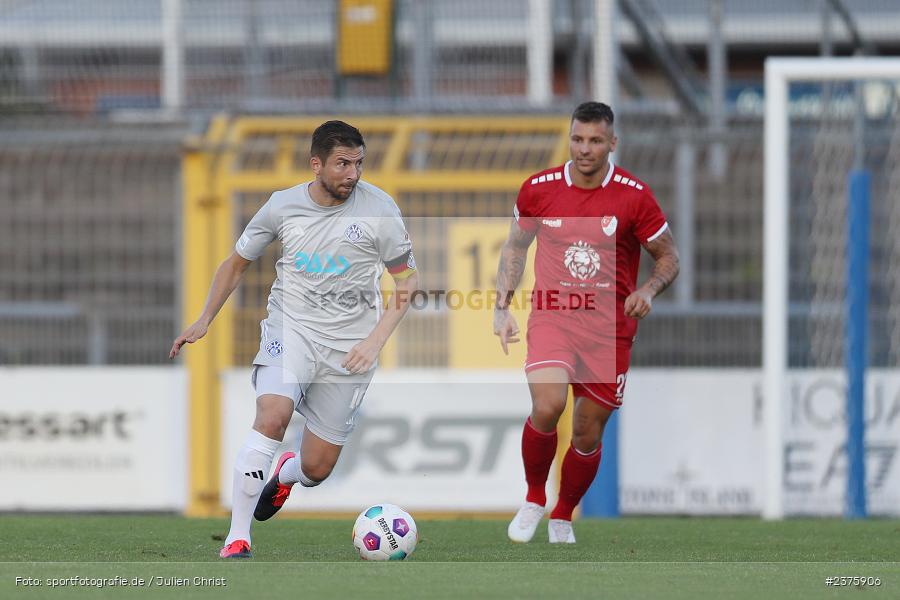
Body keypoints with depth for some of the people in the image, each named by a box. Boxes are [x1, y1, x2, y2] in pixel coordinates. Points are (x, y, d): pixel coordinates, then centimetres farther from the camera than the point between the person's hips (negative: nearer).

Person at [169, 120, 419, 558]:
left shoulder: (378, 208, -7)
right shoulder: (283, 205, -2)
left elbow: (406, 280, 0)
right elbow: (236, 263, 13)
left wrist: (375, 341, -11)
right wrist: (204, 321, 6)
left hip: (349, 347, 0)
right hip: (290, 328, 0)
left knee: (317, 469, 4)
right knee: (272, 416, -30)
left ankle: (285, 474, 45)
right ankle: (237, 538, -23)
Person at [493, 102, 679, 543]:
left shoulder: (634, 196, -6)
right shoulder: (539, 189, -1)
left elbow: (668, 256, 5)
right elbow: (515, 246, 15)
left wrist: (648, 290, -15)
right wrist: (502, 306, 5)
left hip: (609, 329, 0)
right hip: (552, 319, 0)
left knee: (588, 435, 7)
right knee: (546, 407, -25)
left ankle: (563, 517, 32)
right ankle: (533, 499, 0)